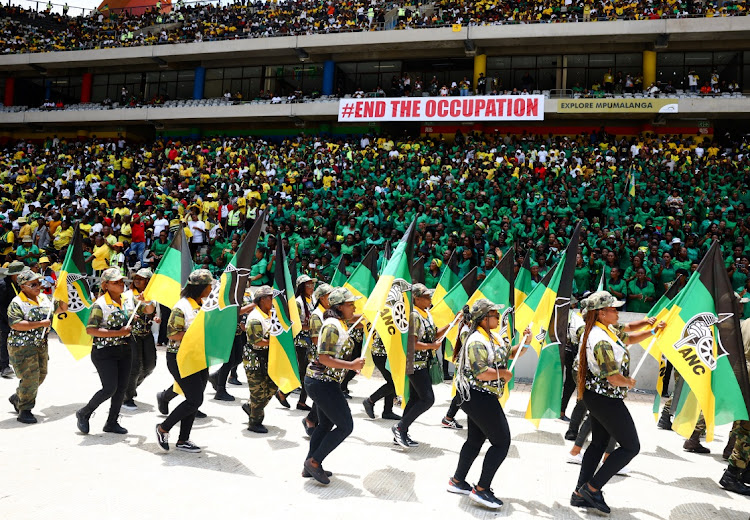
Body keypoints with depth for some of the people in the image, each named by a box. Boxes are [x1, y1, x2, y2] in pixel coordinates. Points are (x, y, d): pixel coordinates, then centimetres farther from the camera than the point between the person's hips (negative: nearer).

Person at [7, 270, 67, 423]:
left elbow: (61, 308, 19)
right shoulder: (17, 303, -13)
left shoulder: (44, 298, 7)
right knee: (30, 377, -9)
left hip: (41, 345, 8)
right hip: (22, 346, -8)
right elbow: (15, 324, -25)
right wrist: (41, 324, -24)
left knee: (40, 375, 16)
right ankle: (24, 411, 5)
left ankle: (17, 398, 38)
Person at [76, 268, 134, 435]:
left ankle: (112, 423, 23)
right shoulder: (101, 304, -13)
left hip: (124, 350, 7)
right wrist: (117, 333, -23)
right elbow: (90, 330, -21)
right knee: (110, 388, -8)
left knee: (121, 387, 8)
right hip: (104, 352, -7)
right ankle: (84, 414, 17)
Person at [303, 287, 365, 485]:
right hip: (323, 382, -11)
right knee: (345, 426, -3)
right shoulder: (333, 326, -19)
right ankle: (314, 462, 6)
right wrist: (351, 365, -24)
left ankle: (309, 466, 29)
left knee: (326, 424, 20)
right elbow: (323, 358, -25)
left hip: (321, 382, 11)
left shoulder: (340, 324, 12)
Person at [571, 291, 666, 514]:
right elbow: (614, 378, -27)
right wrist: (629, 382, -6)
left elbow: (628, 338, 23)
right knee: (631, 446, 2)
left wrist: (653, 331, 11)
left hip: (596, 397, 10)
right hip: (607, 400, -10)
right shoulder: (602, 341, -26)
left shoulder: (607, 329, 6)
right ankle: (592, 488, 4)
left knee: (599, 443, 17)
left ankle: (580, 494, 22)